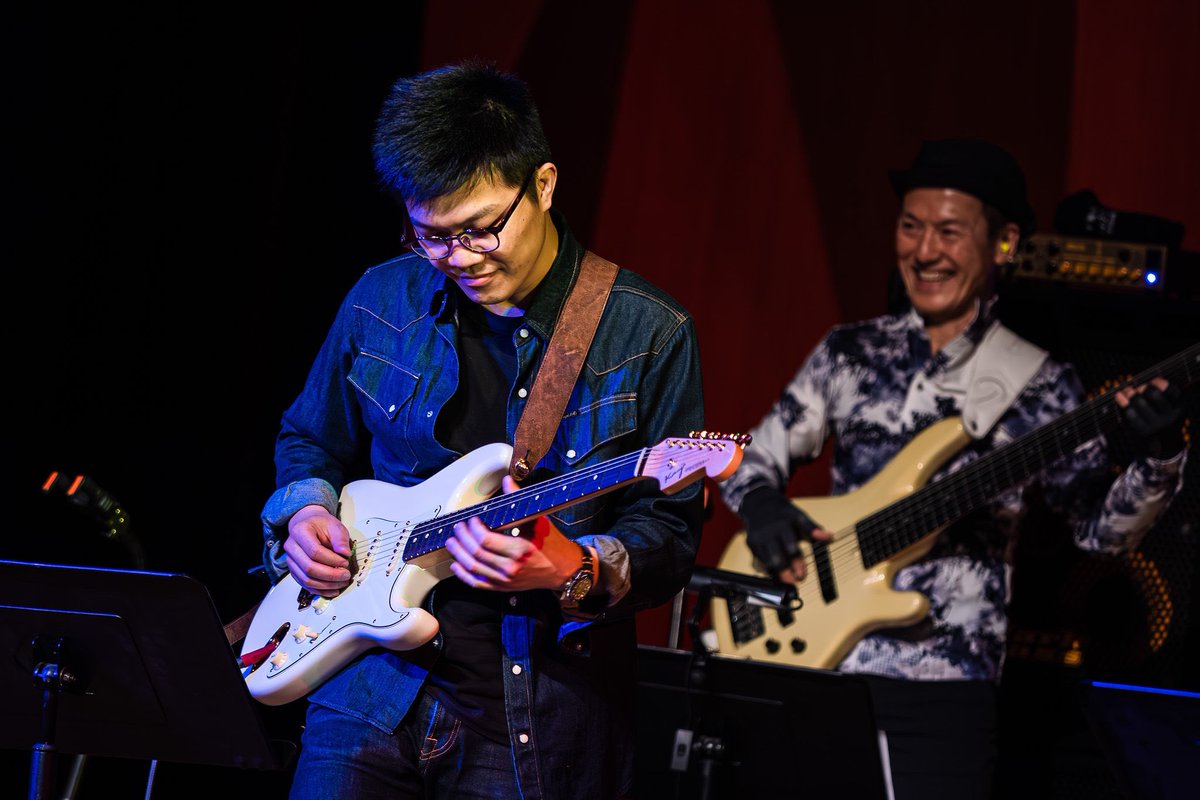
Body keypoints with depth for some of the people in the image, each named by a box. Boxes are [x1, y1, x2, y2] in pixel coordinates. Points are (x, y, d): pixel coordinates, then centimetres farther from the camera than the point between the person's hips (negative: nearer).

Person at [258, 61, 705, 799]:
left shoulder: (647, 335, -6)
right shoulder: (383, 303, 4)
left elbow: (671, 541, -5)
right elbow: (311, 440, 21)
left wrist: (578, 575, -24)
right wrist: (305, 513, 1)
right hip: (375, 690, 3)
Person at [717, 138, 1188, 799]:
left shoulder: (1037, 388, 2)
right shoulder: (850, 353, 9)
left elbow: (1102, 525, -2)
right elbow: (756, 460, 15)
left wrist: (1158, 456, -21)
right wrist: (761, 504, -7)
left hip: (941, 692, -2)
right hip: (814, 668, 2)